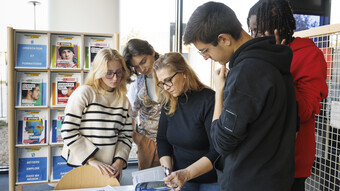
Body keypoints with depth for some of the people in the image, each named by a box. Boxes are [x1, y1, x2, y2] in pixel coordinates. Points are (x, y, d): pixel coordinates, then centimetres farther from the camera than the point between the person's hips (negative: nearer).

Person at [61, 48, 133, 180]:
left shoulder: (124, 101, 6)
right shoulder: (84, 93, -9)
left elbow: (126, 136, 6)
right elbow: (68, 132, -12)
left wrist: (119, 161, -10)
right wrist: (92, 160, -15)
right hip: (82, 166, -4)